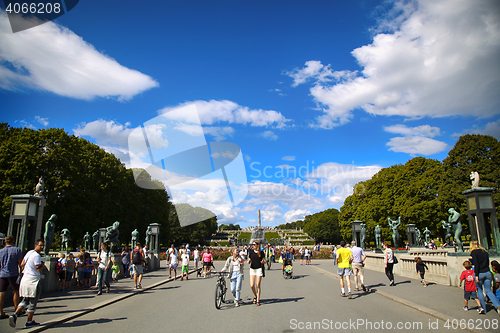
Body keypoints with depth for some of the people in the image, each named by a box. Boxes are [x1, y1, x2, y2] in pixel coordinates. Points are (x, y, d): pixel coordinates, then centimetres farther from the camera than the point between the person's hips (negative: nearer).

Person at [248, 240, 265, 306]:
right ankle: (255, 296, 24)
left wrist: (263, 262, -15)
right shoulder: (251, 252, 6)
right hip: (252, 269, 2)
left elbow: (264, 261, 6)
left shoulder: (261, 253, 0)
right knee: (252, 285, -4)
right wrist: (249, 261, -11)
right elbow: (249, 262, 11)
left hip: (259, 269, -2)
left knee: (258, 285, 0)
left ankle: (258, 300, 11)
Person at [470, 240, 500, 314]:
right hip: (487, 273, 5)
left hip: (479, 274, -5)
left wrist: (476, 275, -14)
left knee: (479, 290, 11)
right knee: (488, 291, 9)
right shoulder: (485, 251, 10)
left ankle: (483, 308, 11)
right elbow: (488, 263, 14)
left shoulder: (474, 252, -8)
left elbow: (476, 264, -16)